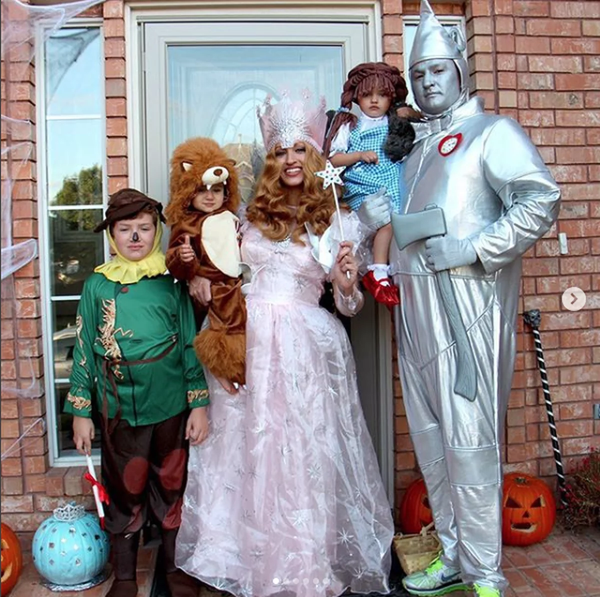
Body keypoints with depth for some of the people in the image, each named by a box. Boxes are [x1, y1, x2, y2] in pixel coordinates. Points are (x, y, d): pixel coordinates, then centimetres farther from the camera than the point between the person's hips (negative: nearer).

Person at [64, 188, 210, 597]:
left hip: (170, 406, 0)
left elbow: (191, 345, 1)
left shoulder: (171, 283, -2)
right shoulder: (98, 285, 0)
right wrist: (81, 411, 2)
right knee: (124, 490, 12)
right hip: (119, 409, 0)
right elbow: (84, 349, 3)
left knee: (173, 486, 13)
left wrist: (200, 403, -2)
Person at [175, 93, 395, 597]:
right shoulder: (254, 215, 12)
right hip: (249, 339, 3)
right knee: (250, 447, 7)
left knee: (304, 450, 1)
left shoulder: (337, 221, 4)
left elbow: (348, 304, 5)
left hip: (306, 345, -3)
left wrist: (348, 283, -15)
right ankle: (255, 556, 26)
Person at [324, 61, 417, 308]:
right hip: (363, 188, -4)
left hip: (393, 184, 4)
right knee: (386, 218, -27)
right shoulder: (350, 126, 13)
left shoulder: (396, 124, 18)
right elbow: (334, 158, 6)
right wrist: (360, 155, -6)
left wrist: (410, 114, 9)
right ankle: (378, 273, -24)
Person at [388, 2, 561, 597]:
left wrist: (476, 248, -17)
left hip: (465, 298, -7)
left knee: (468, 439, -5)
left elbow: (540, 200, -14)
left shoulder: (490, 131, 0)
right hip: (415, 302, 8)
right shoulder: (417, 144, 23)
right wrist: (386, 270, 14)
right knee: (429, 436, 10)